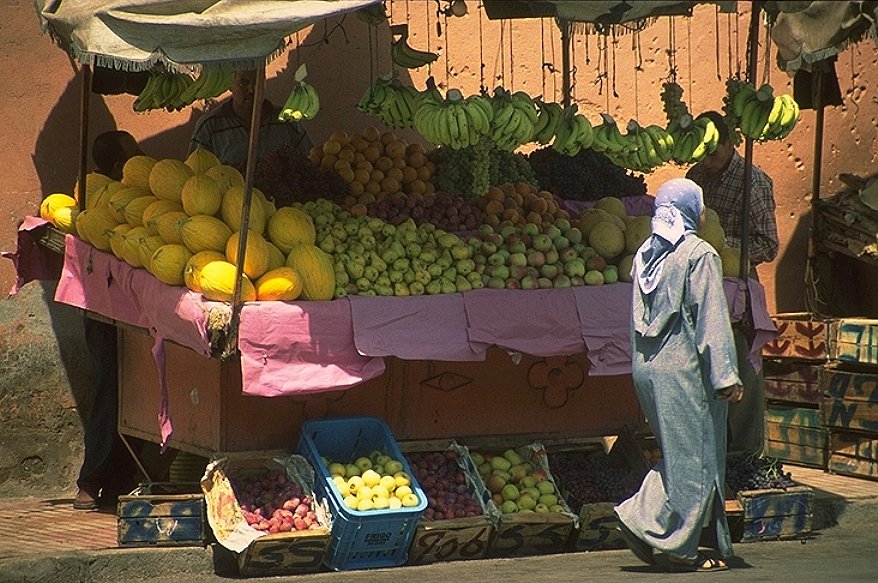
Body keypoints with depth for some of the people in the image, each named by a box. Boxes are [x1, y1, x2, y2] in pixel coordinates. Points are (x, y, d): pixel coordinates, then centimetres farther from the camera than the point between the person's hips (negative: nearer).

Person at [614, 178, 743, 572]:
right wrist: (726, 376, -13)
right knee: (694, 458, 1)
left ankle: (641, 518, 5)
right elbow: (711, 320, -15)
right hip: (685, 370, -7)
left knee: (678, 455, 16)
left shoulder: (646, 254, 10)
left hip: (647, 368, 8)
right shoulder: (699, 255, -12)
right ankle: (679, 547, 3)